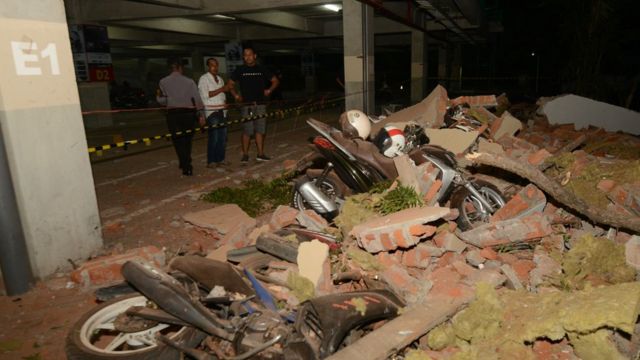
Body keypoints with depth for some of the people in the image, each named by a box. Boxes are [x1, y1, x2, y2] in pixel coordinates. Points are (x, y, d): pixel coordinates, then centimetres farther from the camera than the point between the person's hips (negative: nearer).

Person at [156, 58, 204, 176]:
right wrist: (201, 114, 4)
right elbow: (197, 99, -2)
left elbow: (163, 100, -1)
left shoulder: (163, 82, -1)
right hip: (189, 113, 1)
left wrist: (158, 96, 21)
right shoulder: (189, 81, 0)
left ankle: (186, 167, 1)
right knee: (187, 140, 16)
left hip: (173, 114, -1)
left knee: (178, 140, 6)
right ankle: (186, 163, 25)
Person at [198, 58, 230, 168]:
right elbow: (205, 95, -14)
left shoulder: (220, 79, 18)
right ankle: (211, 161, -3)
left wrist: (225, 102, 7)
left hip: (222, 110, 7)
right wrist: (221, 89, -16)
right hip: (211, 111, -7)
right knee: (214, 136, -10)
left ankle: (220, 158, 16)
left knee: (223, 136, 6)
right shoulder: (204, 78, -3)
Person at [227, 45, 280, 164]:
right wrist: (235, 95, -4)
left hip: (260, 104, 2)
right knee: (247, 131, -5)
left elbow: (275, 81, 16)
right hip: (246, 105, -2)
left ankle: (260, 154, 12)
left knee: (260, 130, 4)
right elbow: (230, 84, 12)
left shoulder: (262, 69, 9)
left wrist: (269, 90, -1)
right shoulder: (240, 70, 6)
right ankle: (245, 155, 6)